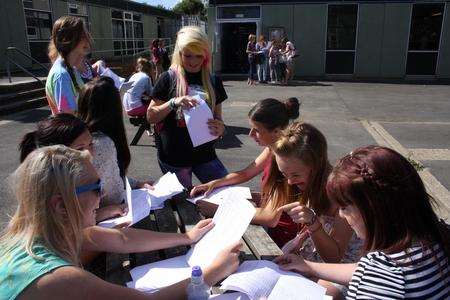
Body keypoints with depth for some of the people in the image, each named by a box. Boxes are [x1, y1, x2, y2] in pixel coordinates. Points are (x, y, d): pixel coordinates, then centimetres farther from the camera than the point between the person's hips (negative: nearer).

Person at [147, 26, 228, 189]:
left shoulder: (213, 81, 3)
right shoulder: (169, 78, -6)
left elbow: (217, 116, 9)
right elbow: (150, 117, -3)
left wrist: (220, 128, -14)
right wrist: (173, 102, -20)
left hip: (205, 154, 3)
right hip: (173, 157, -2)